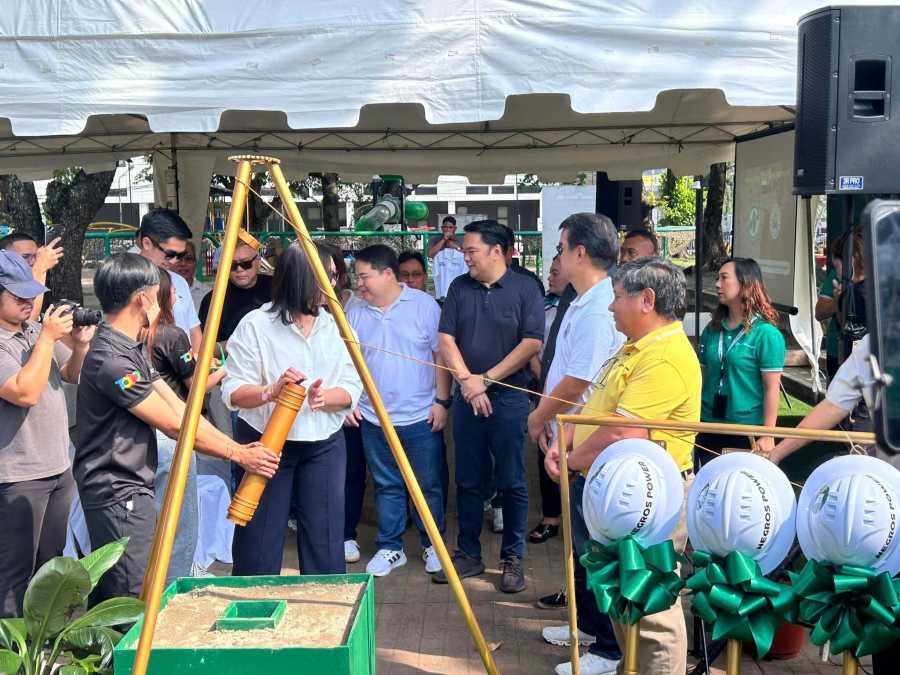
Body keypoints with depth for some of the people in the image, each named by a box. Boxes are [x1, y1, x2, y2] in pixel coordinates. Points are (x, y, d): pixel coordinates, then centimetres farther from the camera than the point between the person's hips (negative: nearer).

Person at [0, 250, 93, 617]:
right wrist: (48, 338, -21)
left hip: (59, 467, 8)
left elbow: (71, 375, 16)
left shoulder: (35, 330, 6)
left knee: (51, 564, 19)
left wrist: (80, 344, -4)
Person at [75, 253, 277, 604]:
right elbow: (174, 425, -18)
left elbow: (179, 406, 8)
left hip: (129, 488, 10)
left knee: (110, 594, 20)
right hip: (118, 495, -10)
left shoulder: (132, 349, 10)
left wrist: (236, 445, 1)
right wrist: (237, 454, -9)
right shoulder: (111, 360, -22)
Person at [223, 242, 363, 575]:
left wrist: (323, 397, -20)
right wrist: (271, 391, -27)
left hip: (324, 445, 3)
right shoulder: (255, 324, -7)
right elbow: (232, 392, -9)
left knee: (325, 541, 6)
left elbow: (352, 388, 0)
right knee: (259, 545, 4)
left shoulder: (335, 325, 5)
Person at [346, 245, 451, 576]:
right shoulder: (355, 314, 6)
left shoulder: (424, 305, -5)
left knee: (428, 485, 7)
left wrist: (441, 401, -7)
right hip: (373, 418, 3)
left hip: (421, 416, -3)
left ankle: (433, 545, 23)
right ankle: (390, 547, 23)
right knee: (387, 487, 11)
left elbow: (441, 355, -3)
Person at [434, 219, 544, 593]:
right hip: (467, 397, 4)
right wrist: (467, 381, -10)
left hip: (508, 397, -3)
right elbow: (446, 339, 4)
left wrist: (486, 379, -11)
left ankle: (512, 558, 15)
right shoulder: (459, 287, 7)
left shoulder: (524, 288, -4)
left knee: (511, 482, 3)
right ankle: (468, 554, 21)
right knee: (468, 481, 10)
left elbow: (532, 342, -10)